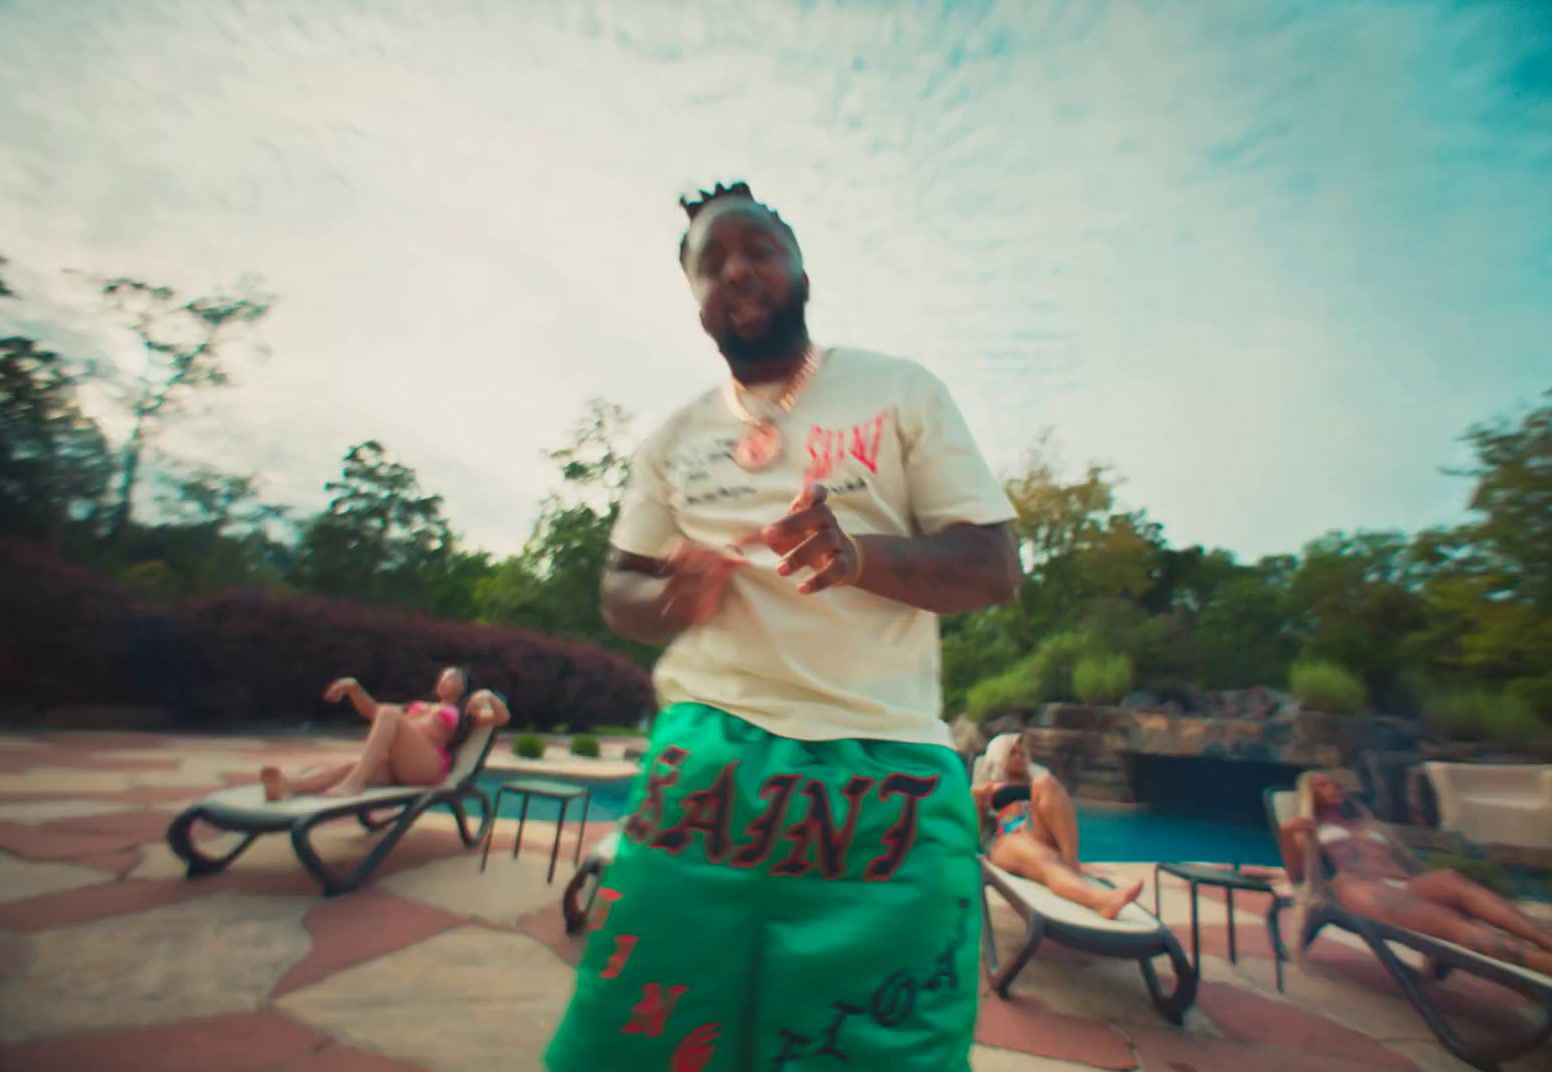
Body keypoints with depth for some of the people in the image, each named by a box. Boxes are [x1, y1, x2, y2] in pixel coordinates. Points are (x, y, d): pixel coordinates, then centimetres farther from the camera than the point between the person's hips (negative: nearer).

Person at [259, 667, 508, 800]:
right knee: (349, 766, -29)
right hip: (393, 768, 4)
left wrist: (489, 696, -6)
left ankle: (352, 783, -45)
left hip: (427, 767, -4)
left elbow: (502, 717, 12)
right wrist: (353, 687, 18)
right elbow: (372, 711, 35)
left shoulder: (464, 715, 26)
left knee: (388, 713, -27)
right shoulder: (416, 705, 39)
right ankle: (289, 784, -58)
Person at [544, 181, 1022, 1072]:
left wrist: (858, 554, -20)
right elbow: (619, 593, 17)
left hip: (883, 771, -1)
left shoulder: (902, 391, 5)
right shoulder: (675, 439, 13)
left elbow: (994, 568, 0)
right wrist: (671, 597, -7)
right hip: (709, 757, 3)